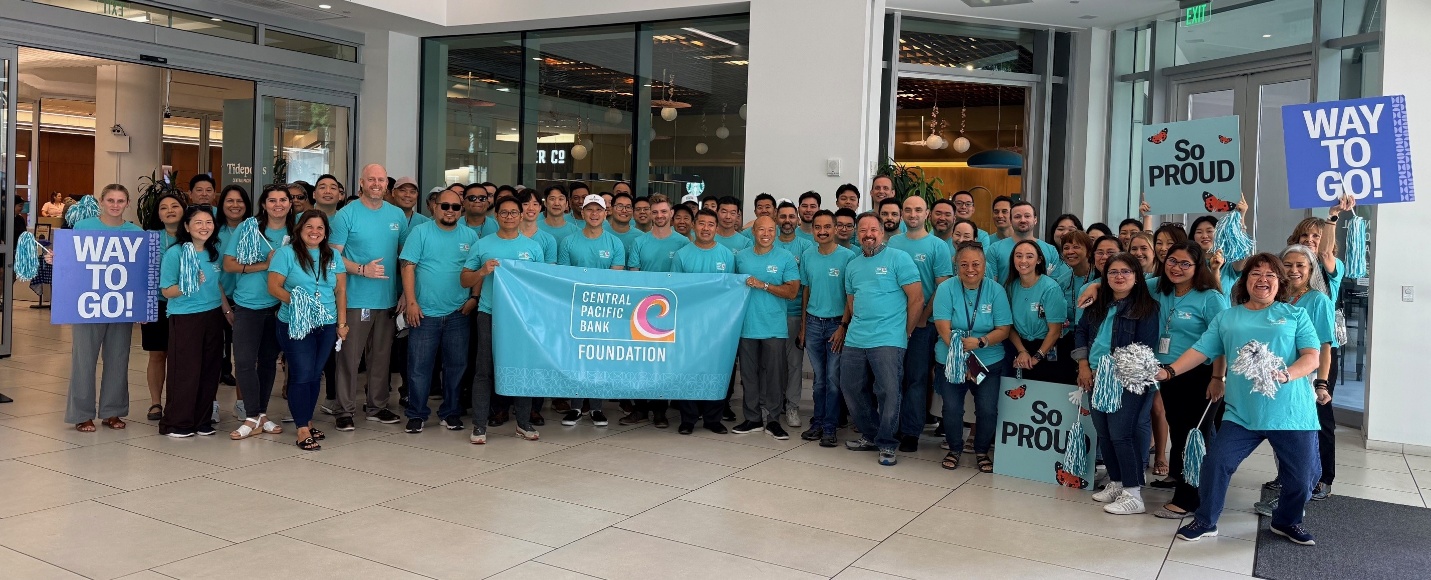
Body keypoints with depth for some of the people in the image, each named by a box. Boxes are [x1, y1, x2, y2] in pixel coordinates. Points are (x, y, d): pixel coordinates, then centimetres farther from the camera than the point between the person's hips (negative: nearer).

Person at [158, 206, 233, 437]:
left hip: (213, 316, 6)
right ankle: (176, 423, 11)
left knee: (210, 370, 8)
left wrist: (227, 309, 18)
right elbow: (166, 291, -10)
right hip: (185, 318, -5)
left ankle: (203, 420, 20)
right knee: (185, 372, -2)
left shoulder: (214, 251, 7)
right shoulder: (175, 253, -10)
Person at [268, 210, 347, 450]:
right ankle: (302, 429, 0)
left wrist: (342, 323, 4)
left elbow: (341, 290, 9)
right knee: (302, 374, -7)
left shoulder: (333, 255, 10)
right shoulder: (286, 253, -3)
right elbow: (274, 287, -8)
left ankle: (307, 422, 23)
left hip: (327, 325, 4)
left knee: (315, 375, 11)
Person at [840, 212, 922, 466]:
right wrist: (845, 327, 13)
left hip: (887, 340, -6)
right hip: (854, 340, 6)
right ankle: (870, 435, 26)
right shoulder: (852, 265, 16)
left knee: (888, 392, -7)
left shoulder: (899, 259, -4)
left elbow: (917, 299, -6)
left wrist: (905, 333, -4)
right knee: (851, 388, 9)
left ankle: (886, 444, 8)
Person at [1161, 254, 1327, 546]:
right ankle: (1205, 521, 11)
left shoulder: (1295, 314, 6)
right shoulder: (1227, 318, 12)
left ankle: (1287, 521, 34)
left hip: (1292, 412, -1)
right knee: (1216, 462, -8)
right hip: (1242, 412, 1)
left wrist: (1285, 375, -23)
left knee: (1301, 476, 6)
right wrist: (1168, 371, -8)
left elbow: (1312, 357, -3)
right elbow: (1201, 350, 7)